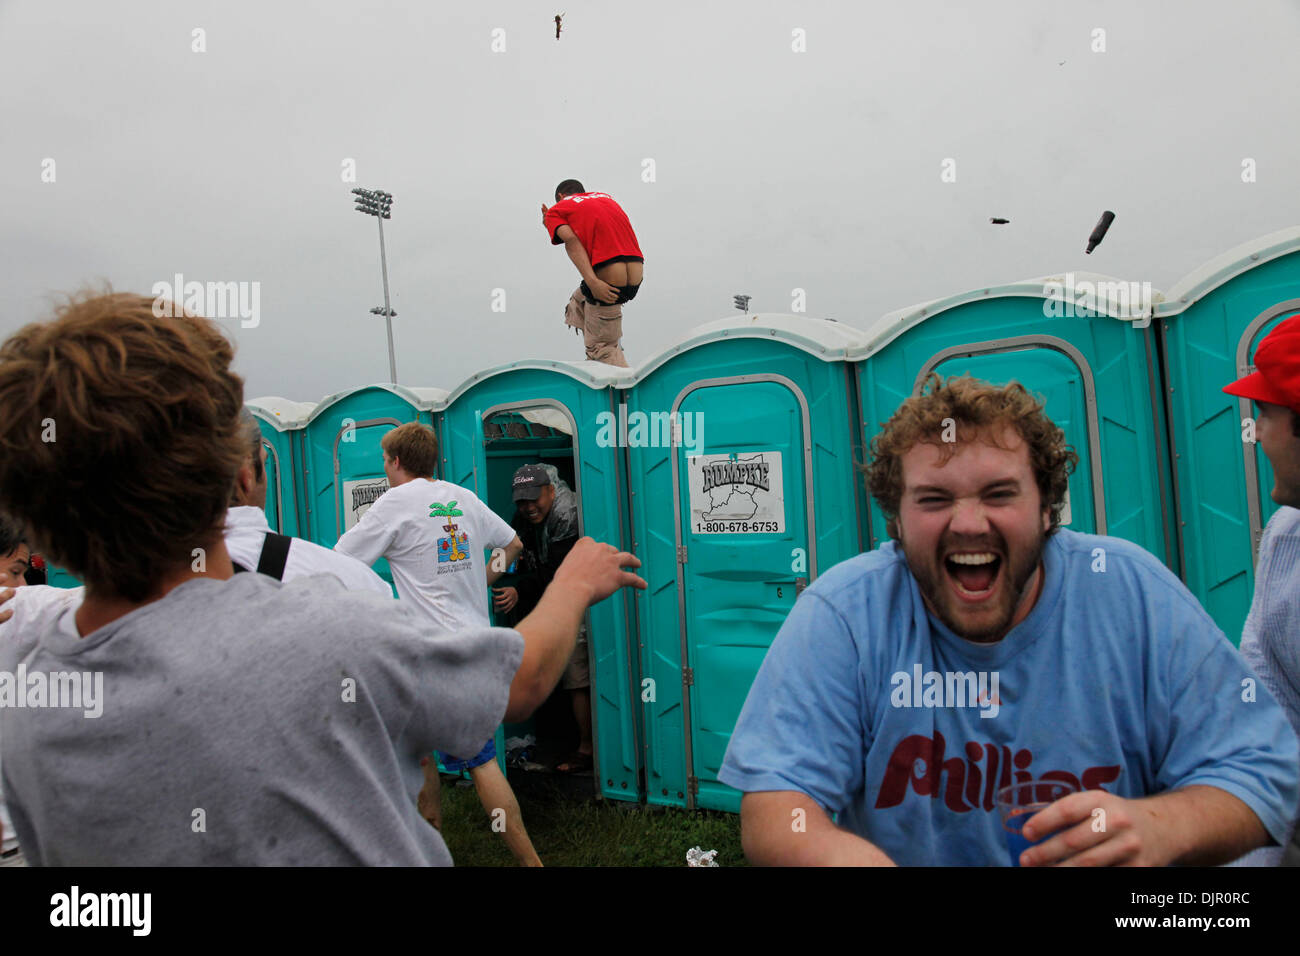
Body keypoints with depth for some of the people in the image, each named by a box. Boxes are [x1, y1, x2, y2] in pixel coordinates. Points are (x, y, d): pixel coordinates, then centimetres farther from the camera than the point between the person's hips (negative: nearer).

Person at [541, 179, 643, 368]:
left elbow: (572, 242, -8)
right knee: (578, 304, 27)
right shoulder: (605, 197, 26)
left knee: (602, 348, 3)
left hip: (607, 285, -7)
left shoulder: (555, 211, 9)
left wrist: (592, 283, -20)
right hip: (636, 276, 7)